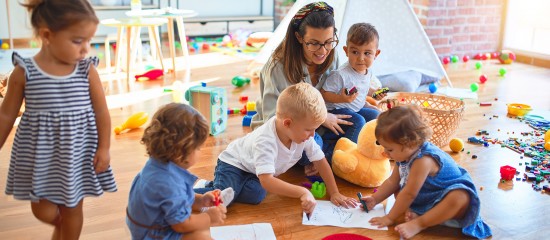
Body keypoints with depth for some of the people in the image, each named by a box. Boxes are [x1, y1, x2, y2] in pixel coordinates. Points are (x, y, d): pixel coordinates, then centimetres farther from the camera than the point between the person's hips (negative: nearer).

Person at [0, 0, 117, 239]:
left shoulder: (87, 70, -10)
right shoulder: (24, 72, -12)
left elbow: (101, 112, -3)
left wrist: (104, 148, -6)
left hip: (77, 152, 1)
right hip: (39, 153, 0)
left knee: (72, 209, 14)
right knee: (44, 212, 10)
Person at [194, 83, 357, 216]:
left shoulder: (304, 134, -18)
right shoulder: (265, 141, -39)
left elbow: (321, 161, -6)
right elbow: (266, 181, -46)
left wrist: (334, 194, -8)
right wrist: (302, 192, -52)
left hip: (253, 172, 7)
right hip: (233, 164, -7)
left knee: (256, 195, -22)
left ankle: (212, 187, 2)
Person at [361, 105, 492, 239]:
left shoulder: (423, 160, -32)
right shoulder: (404, 155, -4)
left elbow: (409, 194, -28)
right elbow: (392, 182, 9)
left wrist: (390, 218, -21)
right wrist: (375, 199, 1)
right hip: (424, 201, 9)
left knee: (460, 197, -39)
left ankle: (418, 224, -30)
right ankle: (413, 214, -17)